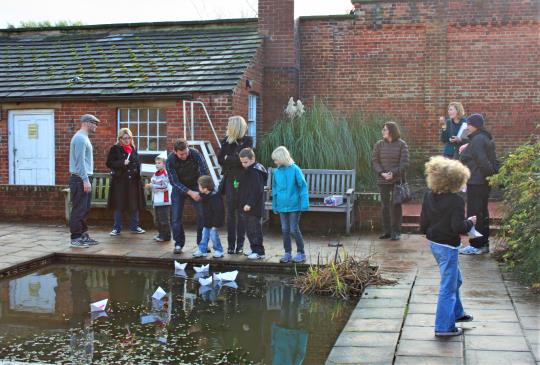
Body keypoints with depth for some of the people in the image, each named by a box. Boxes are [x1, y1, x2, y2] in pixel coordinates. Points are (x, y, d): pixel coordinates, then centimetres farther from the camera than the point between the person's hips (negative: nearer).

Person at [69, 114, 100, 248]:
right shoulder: (80, 138, -14)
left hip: (84, 178, 10)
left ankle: (83, 235, 21)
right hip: (80, 179, -10)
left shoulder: (84, 138, 19)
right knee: (79, 209, -6)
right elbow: (80, 161, -21)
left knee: (85, 209, 14)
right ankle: (75, 238, -2)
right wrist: (85, 180, -24)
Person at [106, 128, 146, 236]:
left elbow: (138, 163, 20)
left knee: (134, 205, 8)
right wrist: (122, 163, -17)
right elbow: (109, 163, -8)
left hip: (133, 181, 4)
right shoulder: (115, 149, -3)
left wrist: (137, 172, 10)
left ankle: (134, 227, 20)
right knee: (119, 205, 2)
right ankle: (117, 228, 13)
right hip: (119, 181, -4)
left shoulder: (133, 149, 11)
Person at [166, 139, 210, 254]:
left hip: (195, 186, 1)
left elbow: (205, 172, -19)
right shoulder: (170, 160, -24)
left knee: (202, 214, -6)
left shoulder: (195, 154, -24)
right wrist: (190, 193, -31)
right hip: (179, 188, 0)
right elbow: (174, 182, -23)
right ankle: (179, 243, 6)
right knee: (176, 217, -6)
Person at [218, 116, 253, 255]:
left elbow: (242, 159, -14)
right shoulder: (226, 141, 9)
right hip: (229, 179, 3)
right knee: (230, 212, 2)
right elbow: (220, 159, 3)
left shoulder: (247, 141, -4)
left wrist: (228, 158, -4)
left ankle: (240, 244, 9)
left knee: (241, 212, 2)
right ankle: (231, 244, 7)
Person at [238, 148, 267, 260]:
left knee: (254, 229, -4)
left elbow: (257, 190, -23)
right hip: (245, 206, 10)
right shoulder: (247, 171, 14)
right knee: (249, 229, 15)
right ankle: (254, 249, 25)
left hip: (253, 208, -10)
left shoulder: (255, 172, -18)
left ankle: (259, 251, 3)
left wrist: (249, 204, -24)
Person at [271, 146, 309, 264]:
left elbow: (303, 186, -10)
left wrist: (304, 204, -14)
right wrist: (275, 205, 10)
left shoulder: (295, 169, -13)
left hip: (294, 206, -5)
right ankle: (287, 253, 23)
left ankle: (301, 253, 15)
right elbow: (275, 189, 11)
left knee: (294, 230, -1)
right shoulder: (277, 171, 2)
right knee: (285, 230, 11)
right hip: (282, 206, 5)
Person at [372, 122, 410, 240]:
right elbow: (375, 160, 1)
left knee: (395, 206, 2)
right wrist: (382, 173, -14)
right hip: (382, 180, 3)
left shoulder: (401, 145, -3)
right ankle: (386, 231, 15)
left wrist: (393, 173, -19)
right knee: (385, 206, 7)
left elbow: (404, 163, -8)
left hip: (397, 180, -3)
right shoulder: (379, 144, 5)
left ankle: (396, 232, 9)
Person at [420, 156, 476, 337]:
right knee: (448, 286, 0)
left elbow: (423, 225, 6)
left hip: (434, 243, 8)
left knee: (455, 280, 26)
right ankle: (444, 327, 5)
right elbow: (458, 227, -25)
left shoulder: (429, 197, 0)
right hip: (448, 246, -8)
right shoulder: (456, 201, -21)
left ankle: (456, 313, 41)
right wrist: (470, 222, -7)